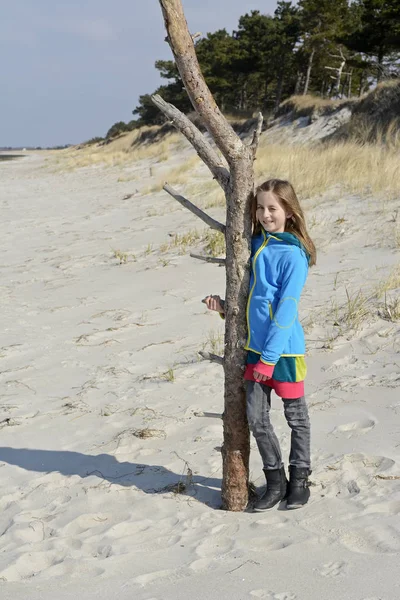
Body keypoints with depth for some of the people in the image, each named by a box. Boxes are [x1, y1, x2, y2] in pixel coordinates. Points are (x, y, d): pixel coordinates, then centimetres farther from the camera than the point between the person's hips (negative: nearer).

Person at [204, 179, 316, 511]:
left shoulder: (293, 254, -14)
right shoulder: (256, 245, 7)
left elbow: (286, 309, -17)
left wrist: (269, 357, -19)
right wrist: (225, 306, 1)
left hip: (284, 348, -6)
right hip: (255, 346, 6)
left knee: (296, 416, 10)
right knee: (256, 418, 8)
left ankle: (300, 480, 27)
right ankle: (275, 481, 24)